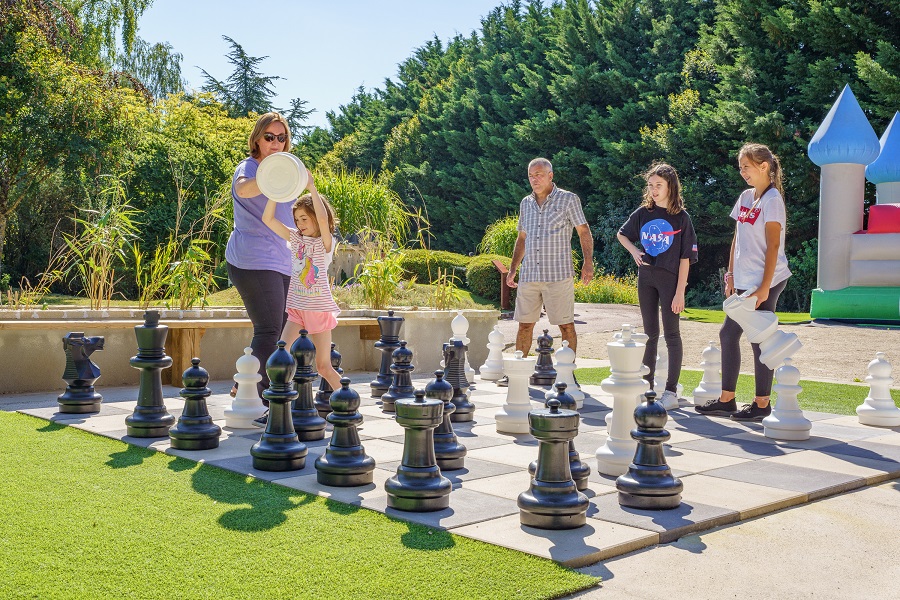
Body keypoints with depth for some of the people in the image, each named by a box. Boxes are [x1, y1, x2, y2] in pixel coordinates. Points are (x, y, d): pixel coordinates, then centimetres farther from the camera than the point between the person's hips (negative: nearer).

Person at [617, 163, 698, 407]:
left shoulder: (681, 217, -6)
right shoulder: (643, 213, 5)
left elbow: (686, 258, -8)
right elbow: (622, 234, 22)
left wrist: (680, 291, -13)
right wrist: (633, 251, 2)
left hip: (670, 278, -4)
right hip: (646, 277, 4)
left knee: (671, 333, -1)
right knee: (650, 333, 11)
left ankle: (671, 390, 4)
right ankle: (647, 385, 19)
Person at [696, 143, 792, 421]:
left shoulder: (772, 200, -11)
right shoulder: (746, 197, 12)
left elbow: (773, 246, -15)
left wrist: (764, 287, -18)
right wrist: (731, 275, 12)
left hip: (764, 283, -8)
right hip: (743, 281, 8)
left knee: (760, 340, -2)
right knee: (728, 333, 10)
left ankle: (762, 405, 9)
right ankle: (726, 400, 18)